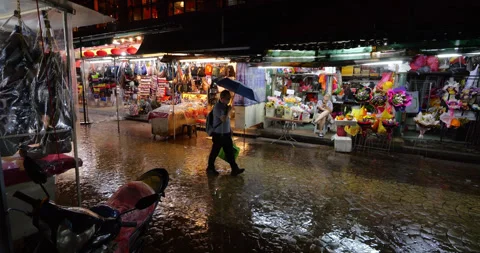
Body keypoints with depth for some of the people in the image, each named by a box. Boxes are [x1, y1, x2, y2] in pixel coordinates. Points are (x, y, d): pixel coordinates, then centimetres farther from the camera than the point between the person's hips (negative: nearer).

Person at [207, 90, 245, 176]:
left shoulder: (226, 106, 8)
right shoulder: (217, 107, -19)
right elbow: (224, 119, -27)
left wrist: (230, 128, 20)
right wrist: (229, 110, -16)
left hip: (226, 133, 8)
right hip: (218, 134, -8)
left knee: (230, 151, 10)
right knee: (215, 152, 6)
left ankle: (234, 169, 16)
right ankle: (210, 168, 22)